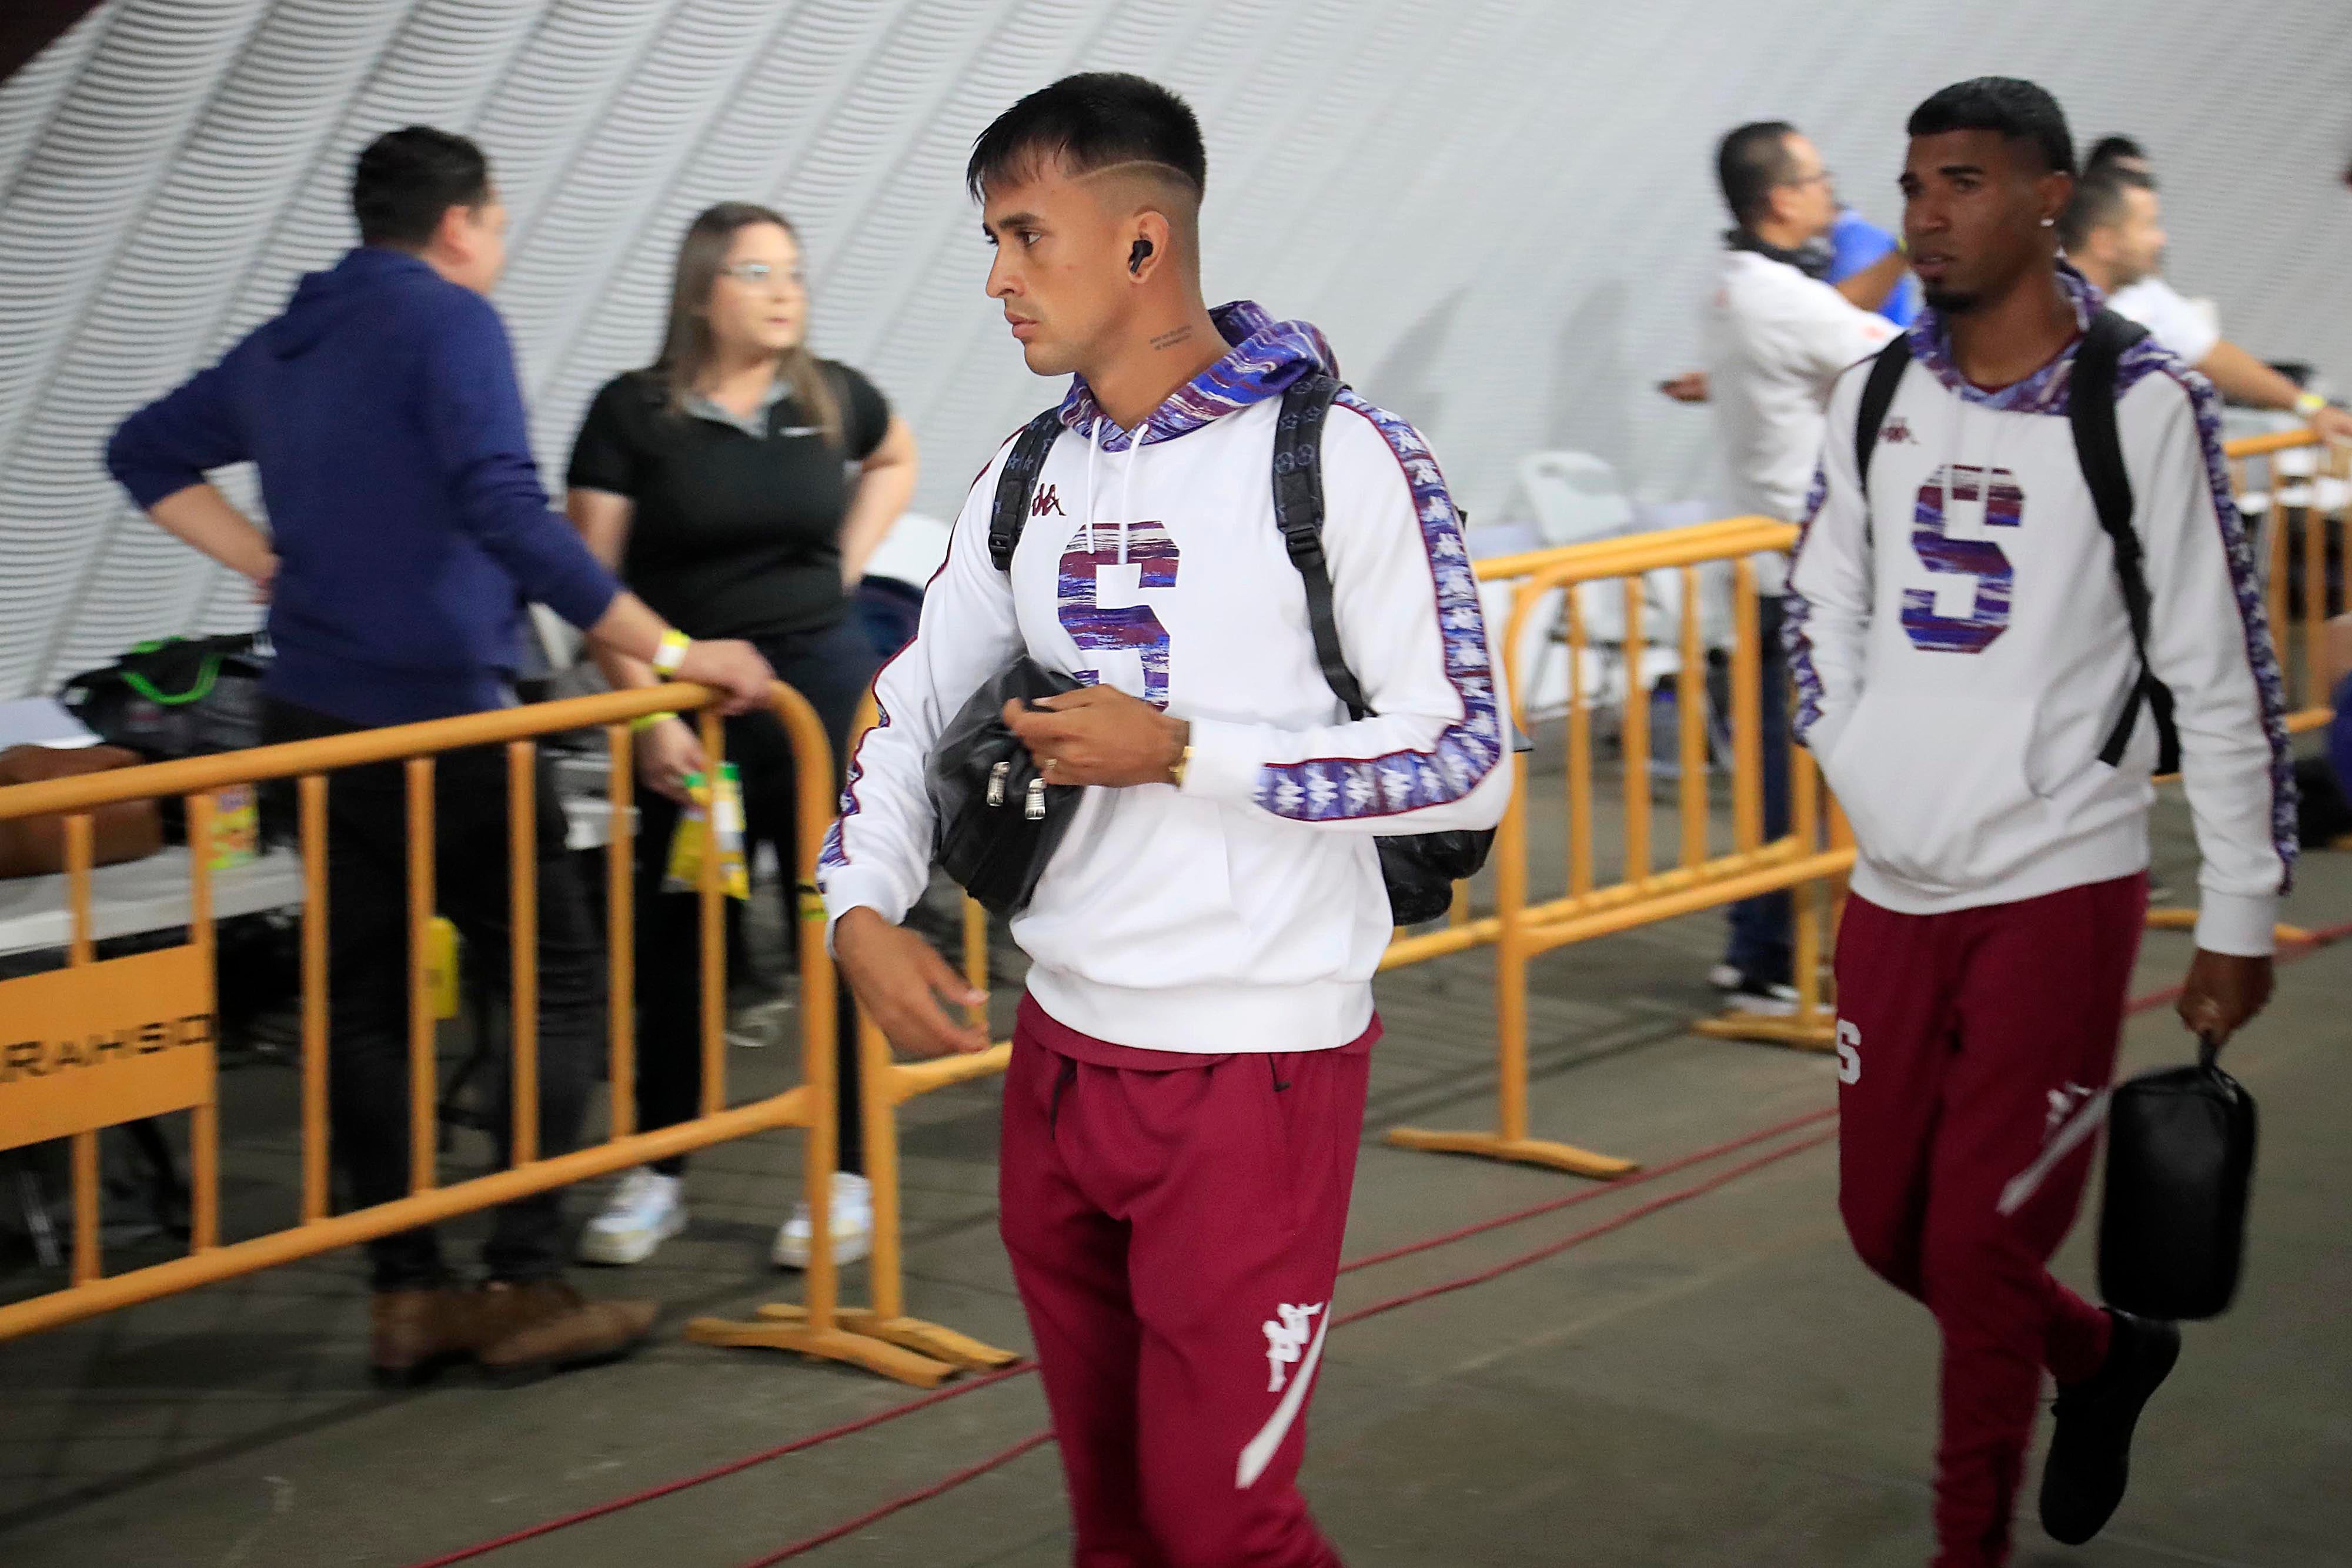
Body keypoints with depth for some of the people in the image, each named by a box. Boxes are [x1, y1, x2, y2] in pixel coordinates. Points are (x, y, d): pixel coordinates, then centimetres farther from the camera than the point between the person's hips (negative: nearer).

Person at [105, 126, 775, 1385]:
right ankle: (525, 1287, -2)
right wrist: (672, 652, -19)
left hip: (314, 724, 8)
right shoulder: (448, 321, -9)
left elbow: (144, 453, 28)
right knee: (559, 986, 1)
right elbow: (506, 514, -21)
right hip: (439, 724, -8)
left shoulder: (282, 348, 16)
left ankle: (407, 1295, 13)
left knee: (361, 1004, 11)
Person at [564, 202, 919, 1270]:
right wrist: (649, 714, -16)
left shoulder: (832, 400, 3)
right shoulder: (634, 413, -5)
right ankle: (658, 1175, 18)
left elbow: (896, 461, 26)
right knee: (674, 941, 5)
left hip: (825, 685, 2)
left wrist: (843, 569, 11)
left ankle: (849, 1180, 12)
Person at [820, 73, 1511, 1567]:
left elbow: (1468, 763, -14)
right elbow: (917, 710, 15)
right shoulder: (1030, 480, 8)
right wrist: (862, 909, -3)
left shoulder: (1338, 457, -11)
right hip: (1063, 1054, 6)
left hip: (1257, 1070, -6)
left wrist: (1179, 753, -17)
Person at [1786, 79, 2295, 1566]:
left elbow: (2222, 674, -7)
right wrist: (1867, 766, 3)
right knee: (1887, 1225, 13)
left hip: (2060, 888, -6)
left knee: (1979, 1241, -6)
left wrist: (2240, 918, -6)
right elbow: (1823, 604, 16)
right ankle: (2107, 1356, 41)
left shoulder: (2144, 403, -9)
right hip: (1897, 887, 6)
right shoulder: (1876, 394, 5)